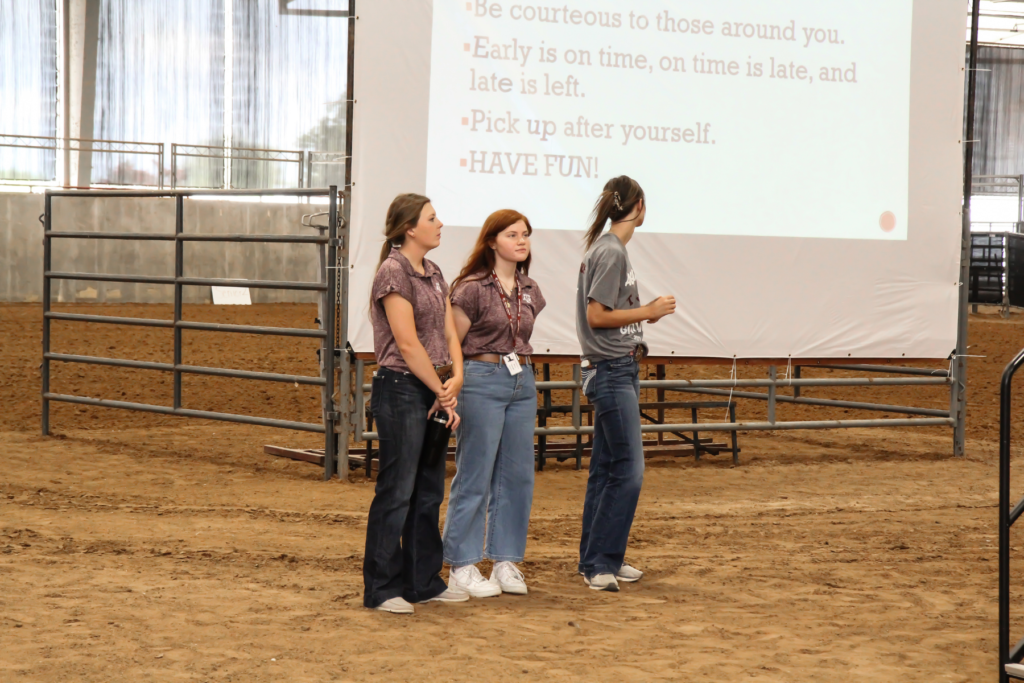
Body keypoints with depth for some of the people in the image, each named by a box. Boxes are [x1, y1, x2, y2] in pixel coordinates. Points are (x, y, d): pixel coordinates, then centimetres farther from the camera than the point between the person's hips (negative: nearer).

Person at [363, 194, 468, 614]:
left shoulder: (433, 275, 15)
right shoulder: (393, 273, -13)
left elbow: (449, 334, 11)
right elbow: (408, 345, -16)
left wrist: (455, 379, -6)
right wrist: (442, 391, -10)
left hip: (433, 393, 9)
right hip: (401, 390, -9)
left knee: (429, 492, 13)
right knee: (397, 492, -4)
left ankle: (424, 582, 22)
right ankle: (381, 589, 2)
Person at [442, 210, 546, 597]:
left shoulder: (529, 291, 11)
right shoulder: (472, 289, -8)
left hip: (522, 380, 7)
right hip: (482, 380, -7)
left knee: (517, 474, 8)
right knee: (474, 476, -2)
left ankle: (506, 561, 17)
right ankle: (462, 565, 5)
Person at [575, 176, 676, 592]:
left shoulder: (611, 249, 15)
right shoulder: (611, 252, -14)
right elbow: (597, 316, -18)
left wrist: (648, 314, 12)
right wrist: (650, 311, -10)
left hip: (617, 370, 10)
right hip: (612, 371, -10)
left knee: (606, 470, 12)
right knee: (628, 469, -11)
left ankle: (597, 560, 17)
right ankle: (600, 563, -9)